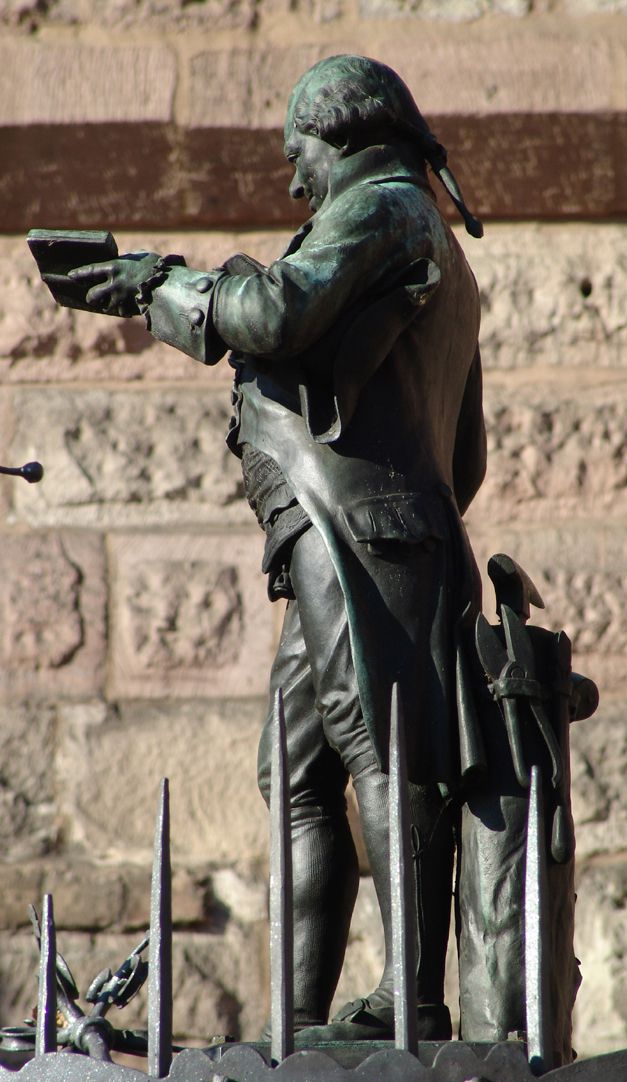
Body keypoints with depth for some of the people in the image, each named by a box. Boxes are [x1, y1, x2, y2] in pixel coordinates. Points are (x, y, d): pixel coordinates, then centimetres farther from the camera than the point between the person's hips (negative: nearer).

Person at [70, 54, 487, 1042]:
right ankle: (304, 1019, 6)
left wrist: (161, 287, -3)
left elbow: (277, 312, -18)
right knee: (302, 779, 8)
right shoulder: (442, 262, 30)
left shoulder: (381, 205, 0)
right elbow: (467, 461, 31)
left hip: (355, 533, -10)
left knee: (385, 757, -15)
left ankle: (413, 1000, -21)